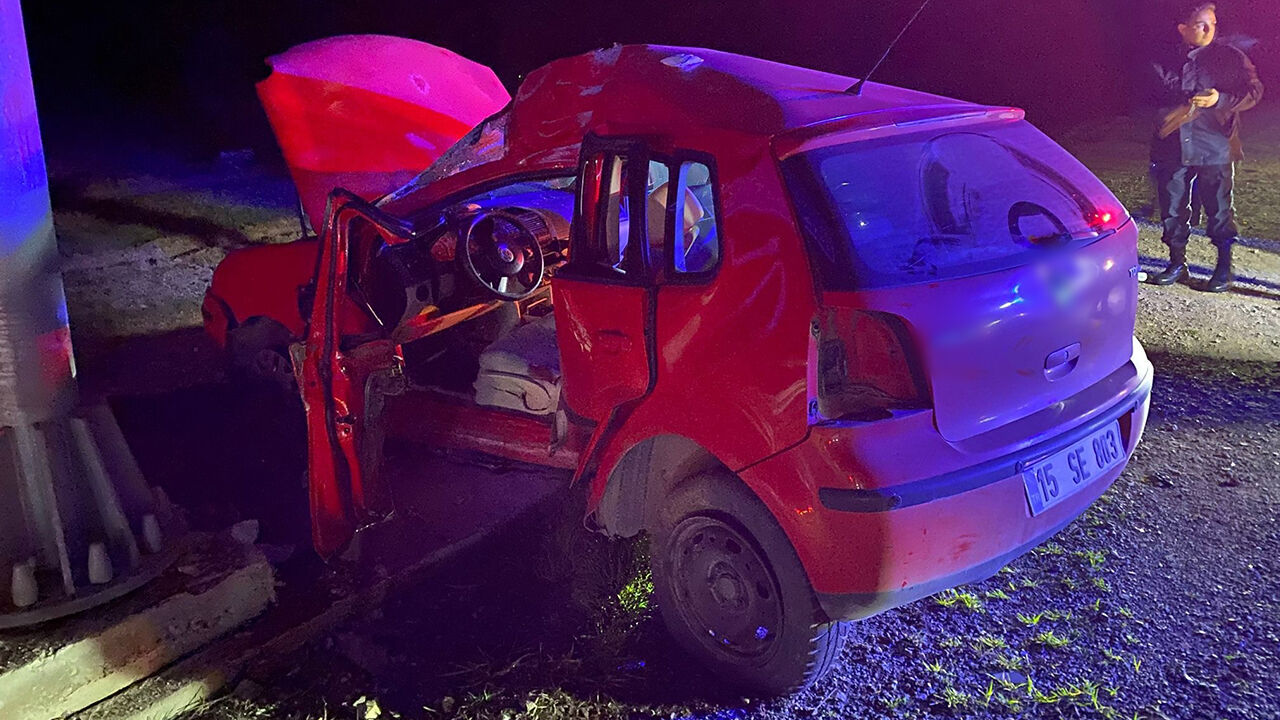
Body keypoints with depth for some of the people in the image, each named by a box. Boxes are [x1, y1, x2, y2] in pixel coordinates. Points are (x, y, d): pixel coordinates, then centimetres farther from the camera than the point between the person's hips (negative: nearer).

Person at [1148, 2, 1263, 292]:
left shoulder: (1230, 57, 2)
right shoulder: (1165, 62, 7)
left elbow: (1253, 89, 0)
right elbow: (1154, 99, 14)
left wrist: (1220, 99, -16)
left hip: (1215, 148, -3)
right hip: (1172, 149, 3)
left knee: (1219, 208, 0)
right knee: (1172, 207, 8)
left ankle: (1224, 268, 13)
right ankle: (1177, 264, 22)